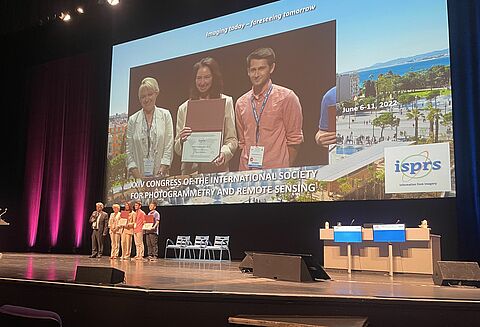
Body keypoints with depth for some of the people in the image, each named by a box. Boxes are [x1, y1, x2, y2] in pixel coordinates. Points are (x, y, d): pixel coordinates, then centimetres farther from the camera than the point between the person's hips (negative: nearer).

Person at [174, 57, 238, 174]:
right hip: (190, 170, 2)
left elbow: (232, 140, 3)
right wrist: (181, 141, -9)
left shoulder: (226, 102, 6)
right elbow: (178, 150, 13)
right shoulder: (184, 108, 11)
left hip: (217, 169, -1)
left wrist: (224, 153, -17)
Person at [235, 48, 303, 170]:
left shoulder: (286, 97, -1)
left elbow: (294, 139, -1)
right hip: (246, 172, 4)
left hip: (276, 172, -3)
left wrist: (286, 172, -4)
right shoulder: (241, 103, 11)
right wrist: (244, 167, 10)